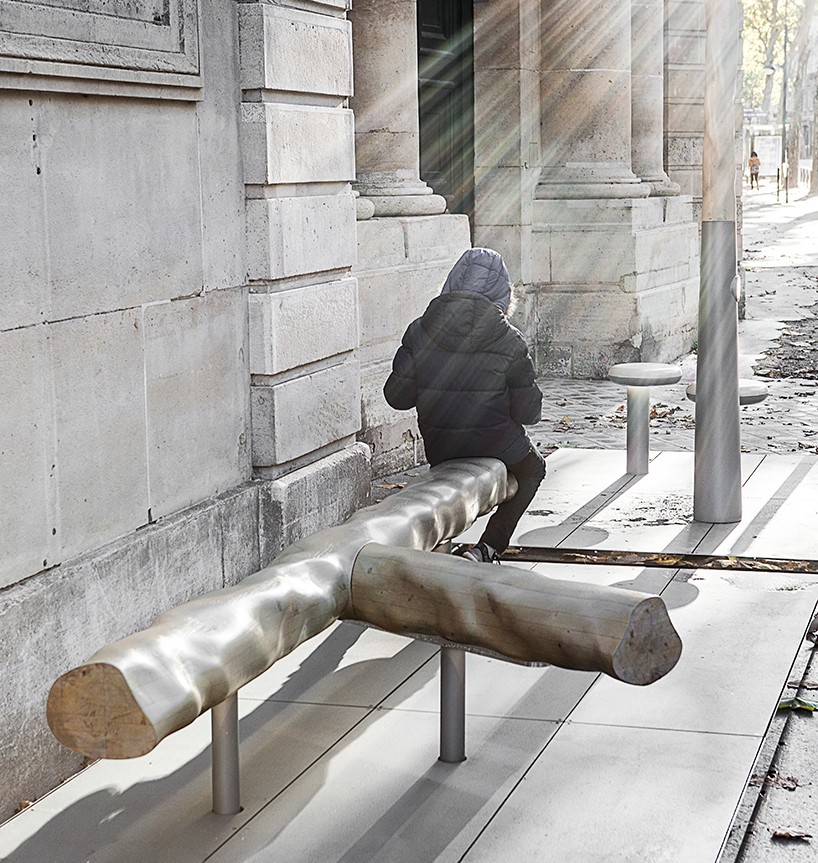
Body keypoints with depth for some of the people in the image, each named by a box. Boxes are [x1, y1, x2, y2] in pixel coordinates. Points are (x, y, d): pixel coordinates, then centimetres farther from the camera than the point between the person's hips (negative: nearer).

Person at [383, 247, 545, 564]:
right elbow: (528, 412, -11)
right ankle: (488, 547, 20)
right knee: (532, 468, 31)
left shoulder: (419, 332, -11)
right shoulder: (509, 342, -16)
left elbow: (397, 396, -7)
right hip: (498, 447, -3)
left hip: (439, 447, 3)